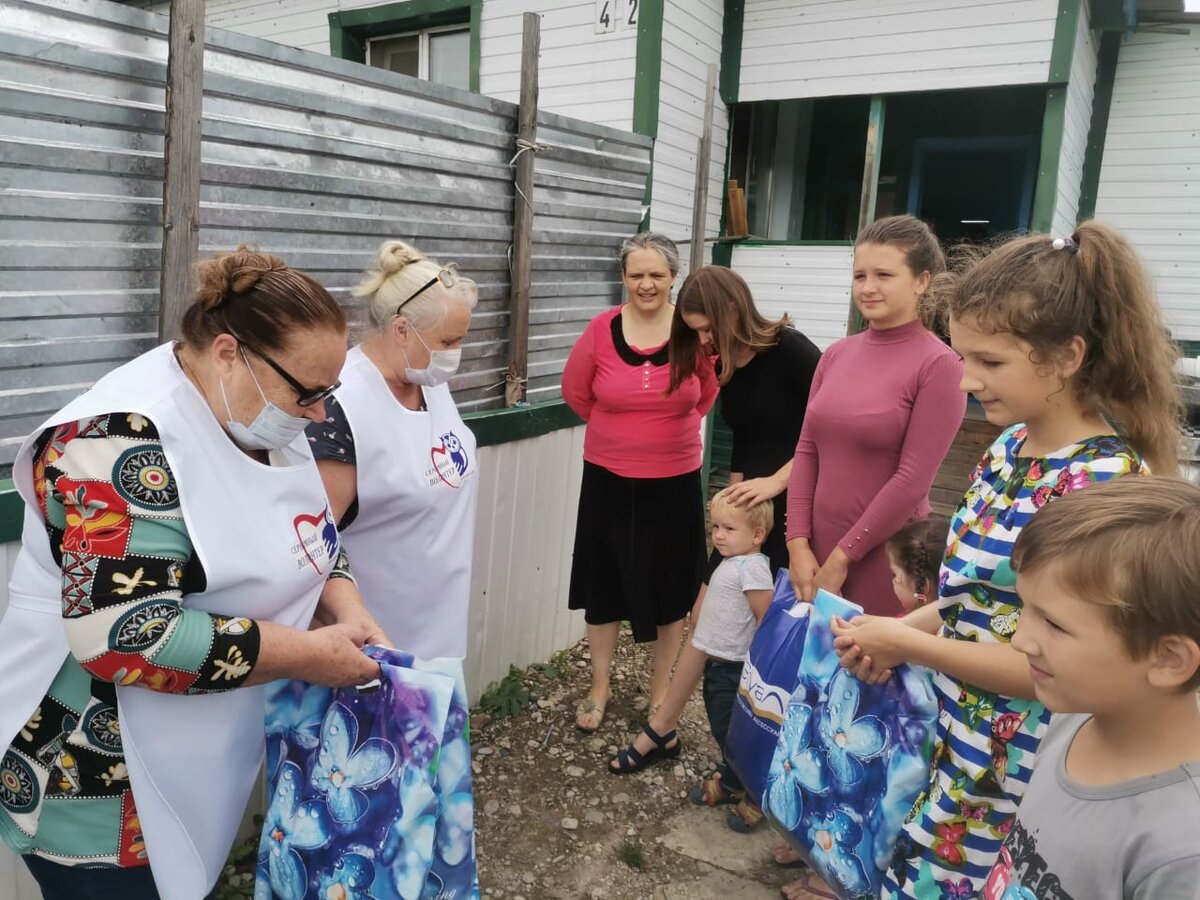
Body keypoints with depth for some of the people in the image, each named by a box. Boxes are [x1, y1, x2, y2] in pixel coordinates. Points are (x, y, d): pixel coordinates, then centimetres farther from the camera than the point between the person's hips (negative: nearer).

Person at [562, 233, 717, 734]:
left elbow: (710, 390, 8)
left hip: (675, 481, 0)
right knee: (604, 584, 12)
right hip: (609, 480, 0)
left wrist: (671, 428, 8)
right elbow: (575, 391, 6)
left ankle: (660, 691, 33)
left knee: (670, 587, 12)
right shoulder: (602, 329, -9)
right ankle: (599, 689, 31)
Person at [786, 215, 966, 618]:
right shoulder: (836, 355, 7)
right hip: (816, 551, 5)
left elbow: (912, 480, -15)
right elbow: (806, 452, 5)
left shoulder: (938, 365, -11)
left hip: (884, 556, -5)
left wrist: (843, 556, -12)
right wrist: (798, 545, -3)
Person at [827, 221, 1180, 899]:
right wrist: (902, 630, -2)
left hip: (1015, 768, -7)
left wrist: (908, 644, -16)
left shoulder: (1102, 482, -24)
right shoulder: (1012, 445, 1)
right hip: (957, 731, 7)